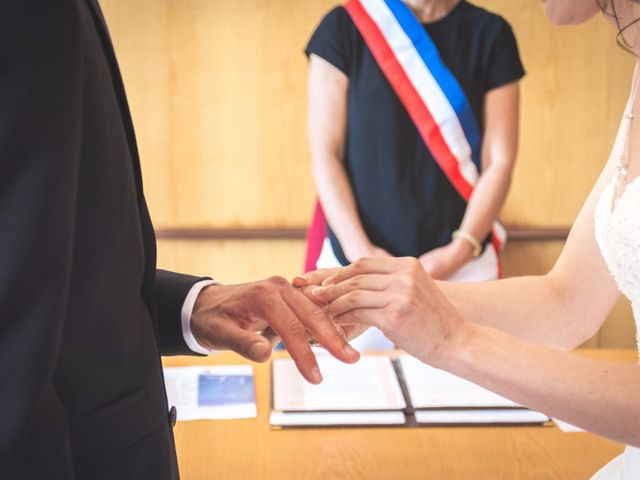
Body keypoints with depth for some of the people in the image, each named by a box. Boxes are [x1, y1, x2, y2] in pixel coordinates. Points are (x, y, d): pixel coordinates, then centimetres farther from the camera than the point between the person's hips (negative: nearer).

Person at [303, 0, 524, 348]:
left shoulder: (490, 34, 2)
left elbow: (499, 162, 1)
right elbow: (325, 157, -2)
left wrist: (459, 252, -12)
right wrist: (360, 251, -13)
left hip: (461, 266, 1)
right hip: (357, 262, 0)